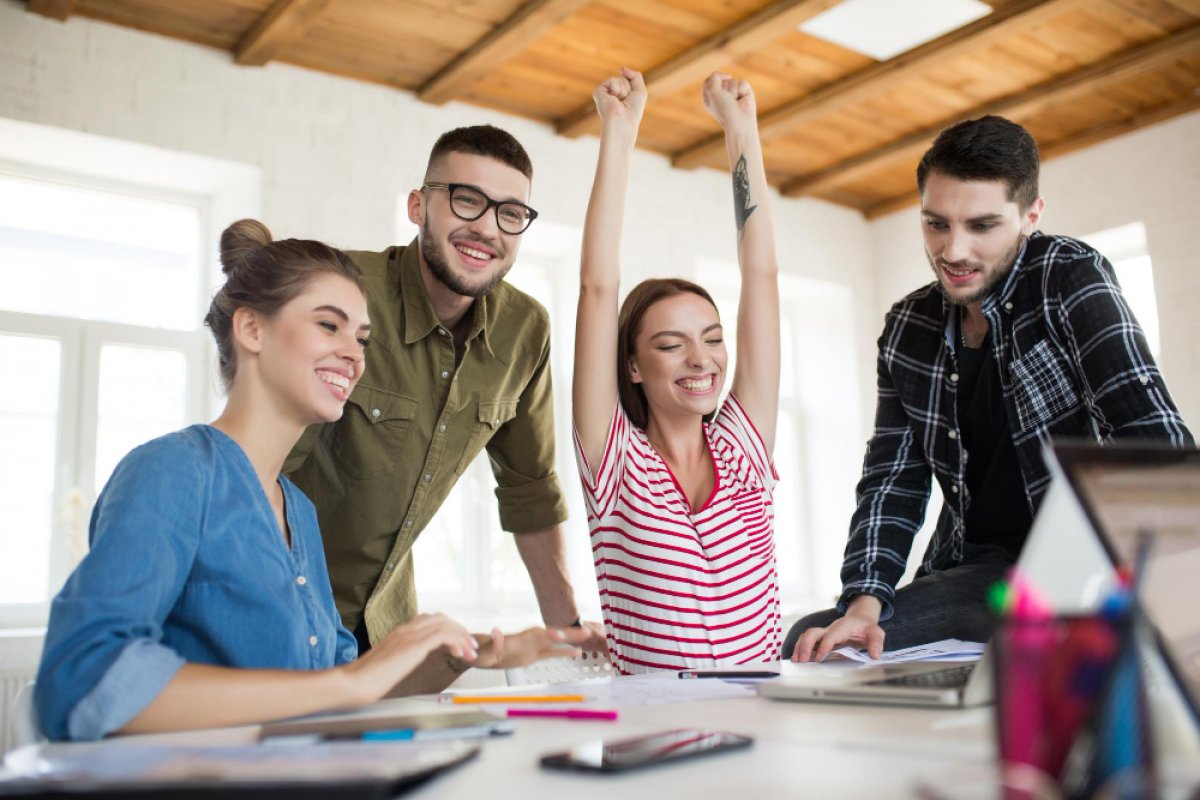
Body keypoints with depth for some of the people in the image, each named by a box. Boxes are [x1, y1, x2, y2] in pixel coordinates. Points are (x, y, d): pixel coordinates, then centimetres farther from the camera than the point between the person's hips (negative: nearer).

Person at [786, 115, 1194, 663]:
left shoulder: (1069, 276, -8)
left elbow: (1153, 434, -18)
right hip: (974, 572, 5)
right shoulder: (906, 330, 7)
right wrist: (865, 602, -10)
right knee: (808, 646, -13)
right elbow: (893, 479, 5)